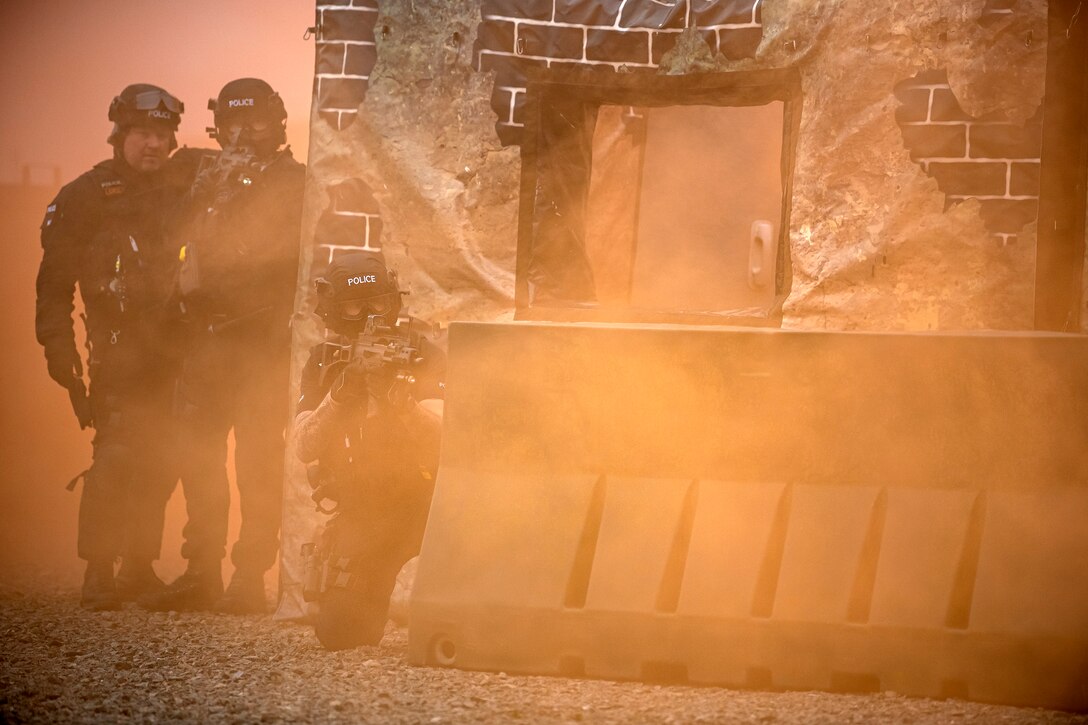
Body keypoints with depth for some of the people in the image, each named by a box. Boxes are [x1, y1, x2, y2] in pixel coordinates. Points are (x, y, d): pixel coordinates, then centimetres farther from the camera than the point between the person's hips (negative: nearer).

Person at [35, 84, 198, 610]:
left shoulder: (187, 187, 9)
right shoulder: (84, 198, -1)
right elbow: (55, 281, -2)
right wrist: (59, 347, -9)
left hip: (176, 346, 4)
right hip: (120, 350, -4)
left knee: (161, 461, 7)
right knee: (116, 453, -16)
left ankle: (140, 566, 19)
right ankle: (98, 572, -11)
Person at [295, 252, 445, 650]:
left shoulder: (420, 349, -10)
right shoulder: (323, 362, 0)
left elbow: (442, 436, -22)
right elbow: (304, 448, -12)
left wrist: (397, 397, -38)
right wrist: (340, 395, -27)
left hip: (421, 497, -2)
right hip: (360, 510, 2)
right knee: (337, 631, -6)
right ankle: (371, 599, 29)